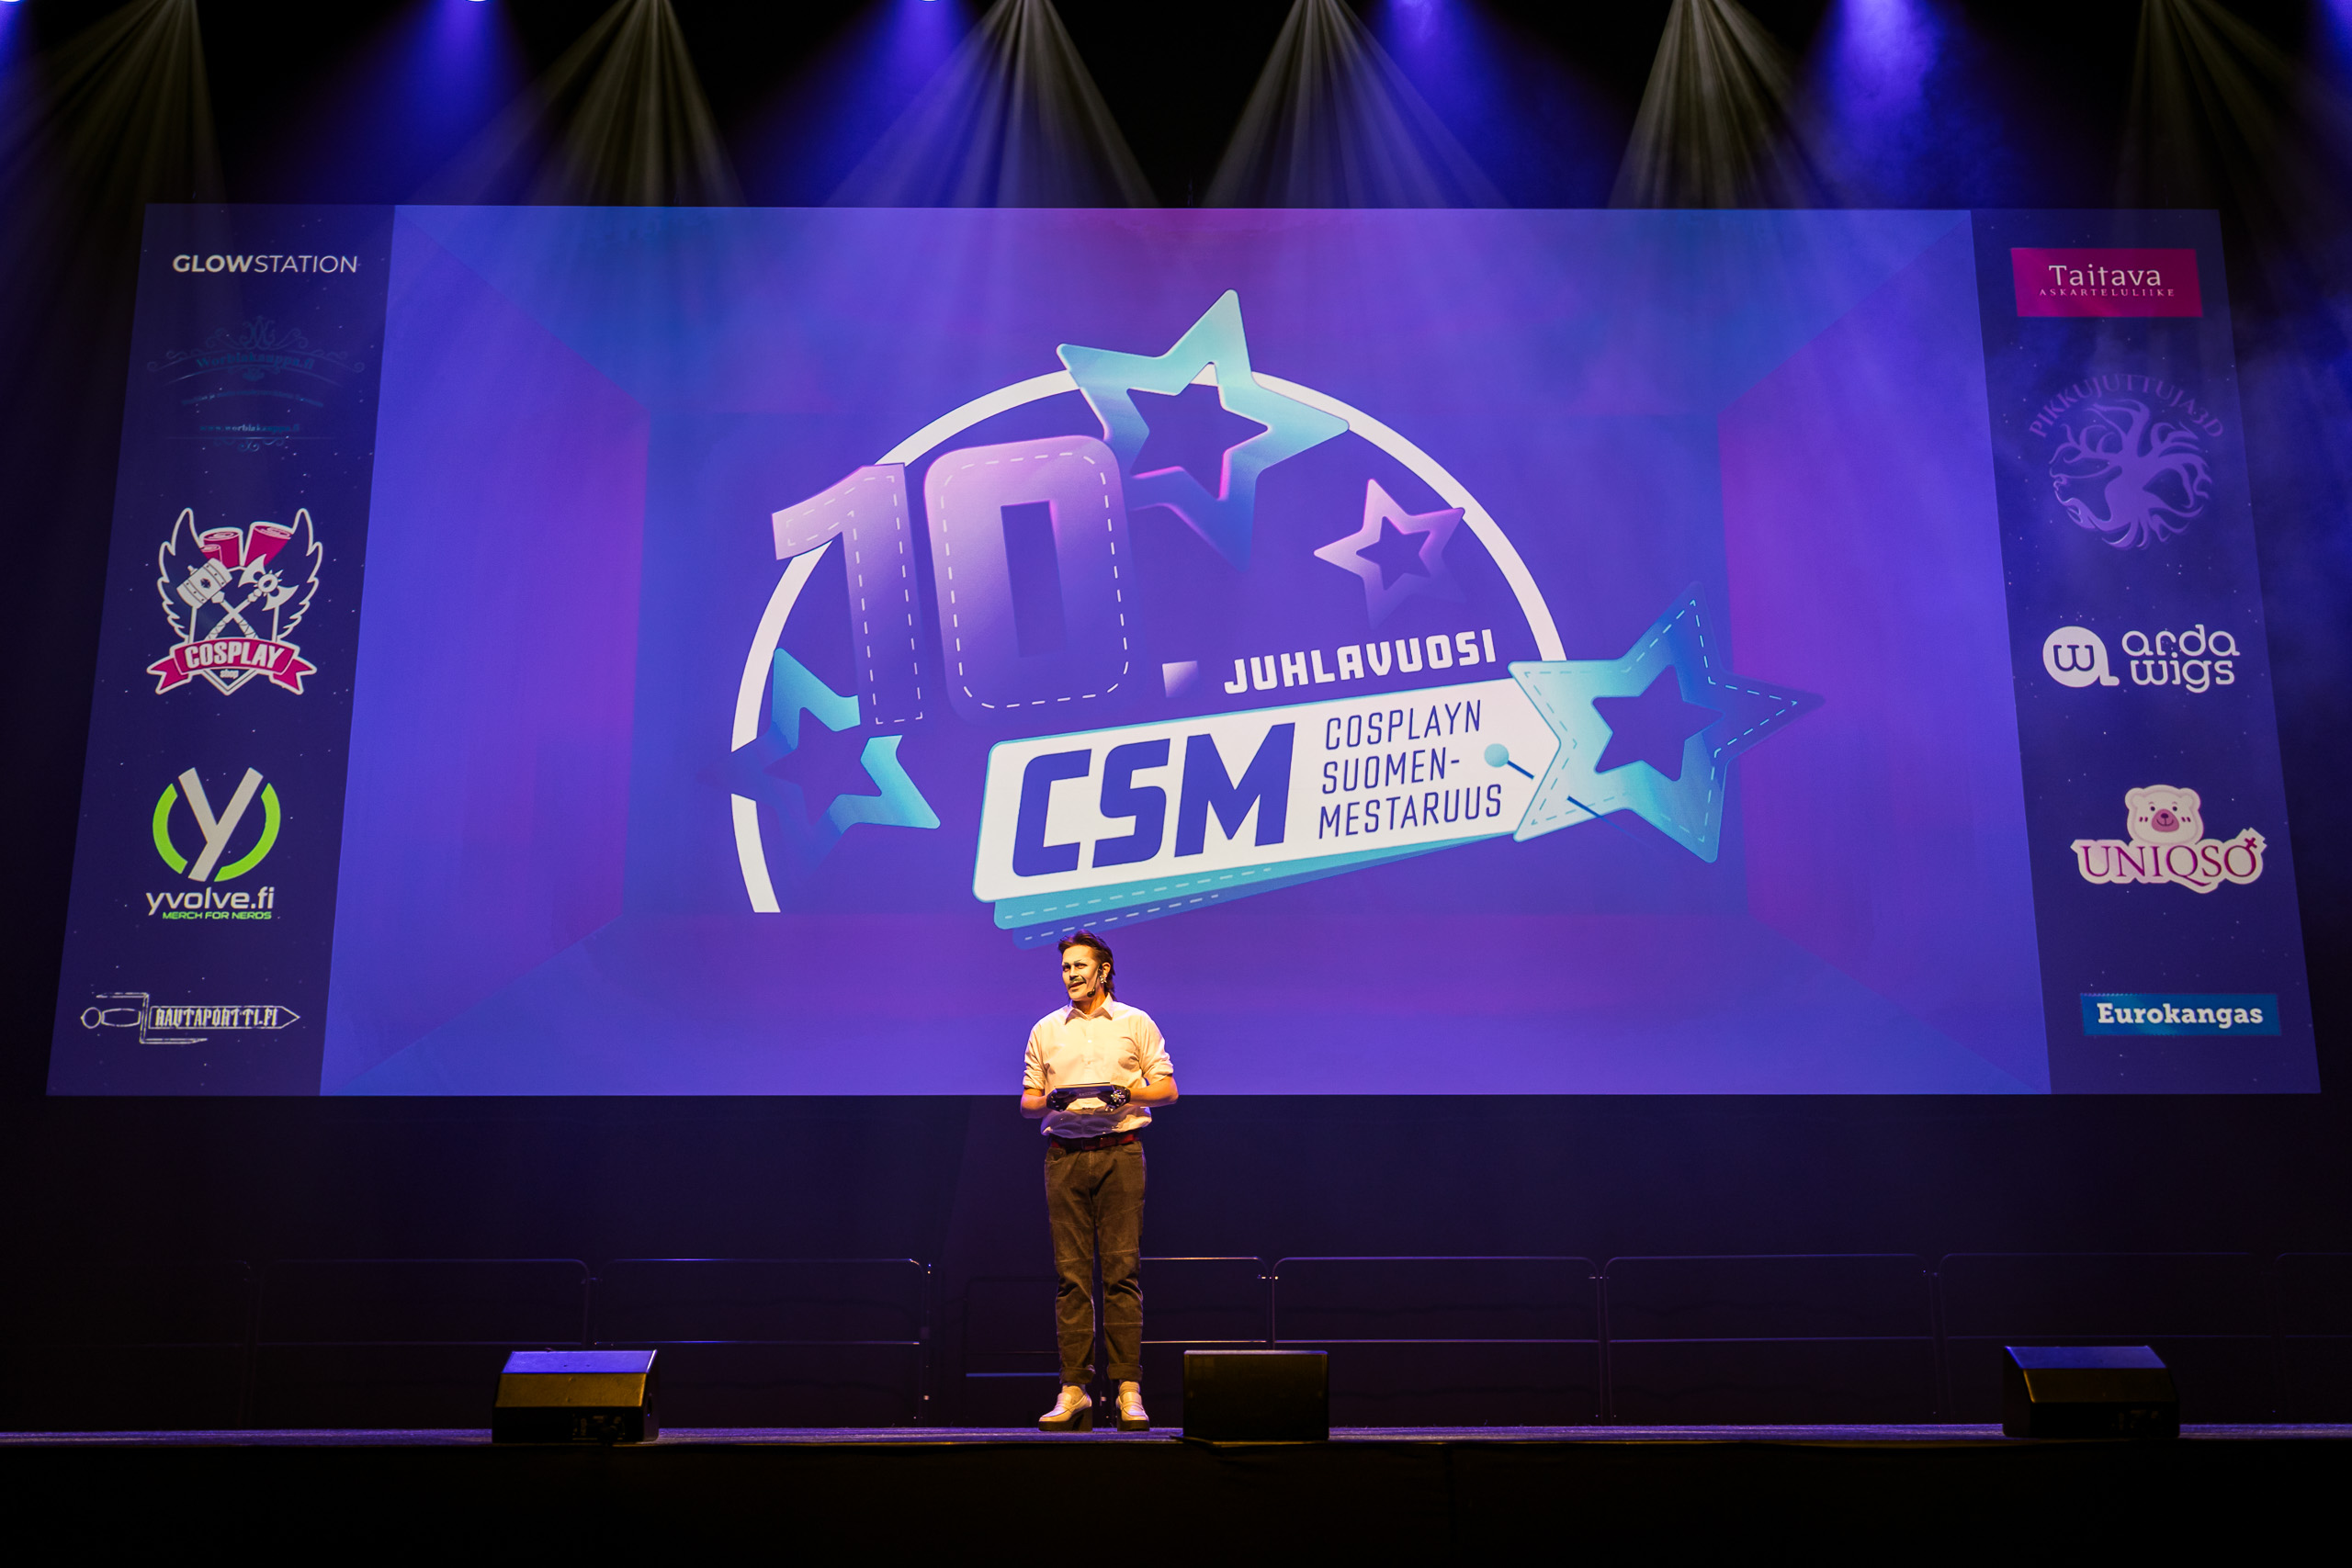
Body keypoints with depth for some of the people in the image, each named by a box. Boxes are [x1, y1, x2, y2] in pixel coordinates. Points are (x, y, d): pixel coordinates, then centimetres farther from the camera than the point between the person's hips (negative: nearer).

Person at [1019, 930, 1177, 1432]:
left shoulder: (1136, 1023, 9)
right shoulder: (1046, 1030, 15)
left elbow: (1168, 1089, 7)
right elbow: (1027, 1101, 15)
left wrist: (1127, 1092, -11)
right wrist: (1049, 1100, -7)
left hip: (1119, 1151, -2)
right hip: (1064, 1155, 2)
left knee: (1123, 1271, -5)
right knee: (1071, 1274, 0)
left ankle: (1129, 1390, -2)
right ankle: (1074, 1390, 3)